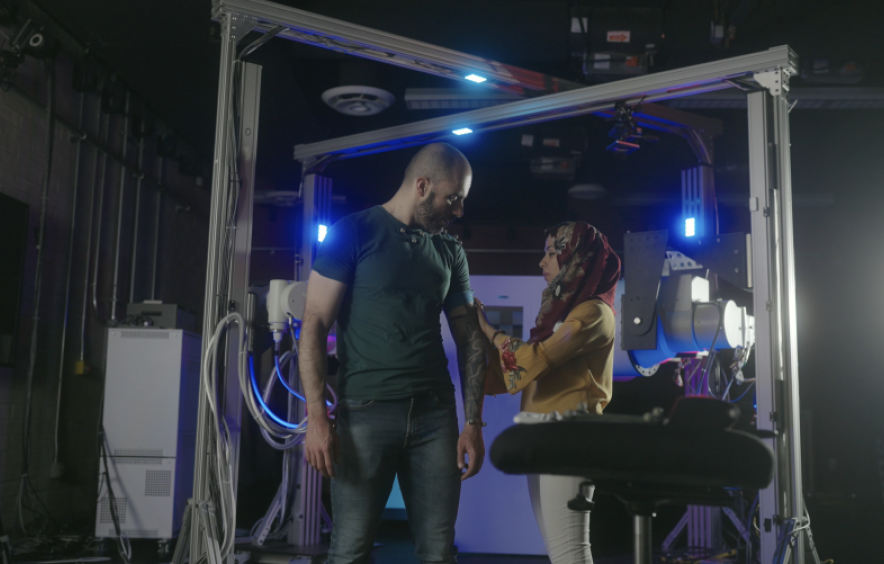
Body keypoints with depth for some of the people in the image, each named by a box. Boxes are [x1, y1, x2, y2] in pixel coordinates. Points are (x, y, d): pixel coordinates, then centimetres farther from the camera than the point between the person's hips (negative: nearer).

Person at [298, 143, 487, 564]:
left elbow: (469, 339, 14)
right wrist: (316, 418, -13)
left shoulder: (450, 251, 14)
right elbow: (314, 325, -5)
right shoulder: (353, 233, -1)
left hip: (434, 413, 4)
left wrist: (473, 423, 5)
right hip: (365, 413, -4)